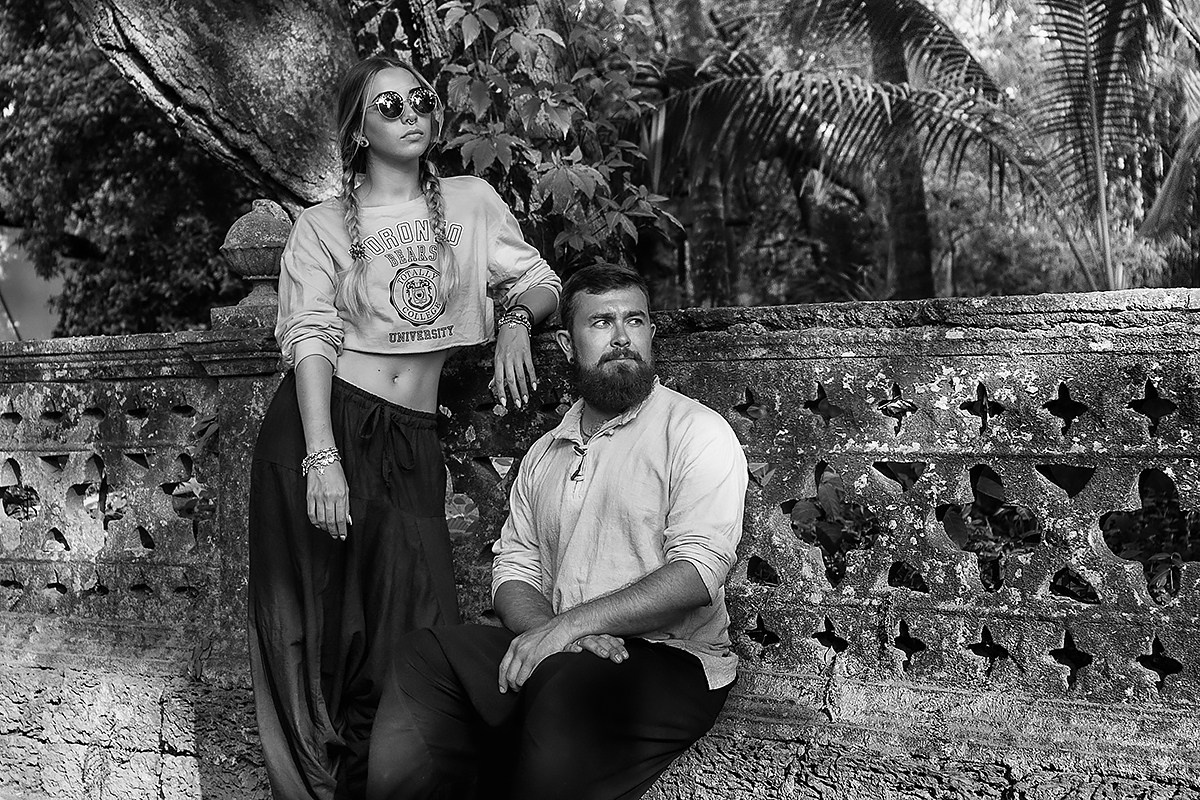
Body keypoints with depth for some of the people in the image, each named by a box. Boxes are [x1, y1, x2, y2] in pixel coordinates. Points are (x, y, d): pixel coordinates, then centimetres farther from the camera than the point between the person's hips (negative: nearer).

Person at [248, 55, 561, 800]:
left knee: (412, 620, -4)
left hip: (410, 440, 2)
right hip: (324, 422, -2)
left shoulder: (471, 202, 10)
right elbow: (310, 340, -8)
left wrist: (516, 317, -13)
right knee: (323, 619, 0)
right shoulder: (323, 226, 2)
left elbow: (542, 283, 12)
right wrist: (323, 458, -21)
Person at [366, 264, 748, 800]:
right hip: (555, 652, 6)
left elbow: (699, 573, -15)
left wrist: (569, 624, -21)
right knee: (423, 656, -17)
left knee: (567, 689, -36)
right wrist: (545, 629, -12)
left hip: (671, 661, -5)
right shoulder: (544, 454, 19)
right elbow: (514, 569, 13)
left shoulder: (696, 432, -2)